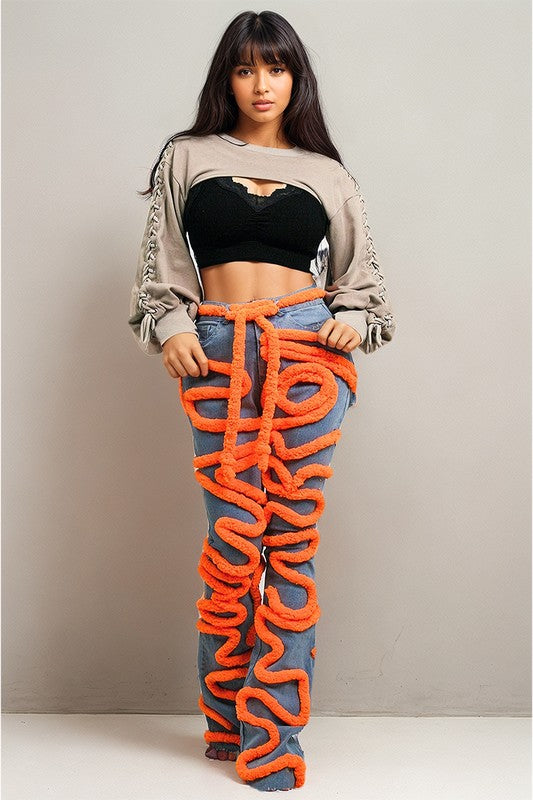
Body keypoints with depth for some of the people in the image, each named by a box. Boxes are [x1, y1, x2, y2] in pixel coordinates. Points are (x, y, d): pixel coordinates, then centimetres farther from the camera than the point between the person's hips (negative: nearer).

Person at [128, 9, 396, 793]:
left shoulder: (327, 175, 15)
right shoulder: (187, 159, 14)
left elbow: (361, 276, 18)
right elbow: (161, 265, 12)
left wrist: (353, 323, -1)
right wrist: (170, 329, -3)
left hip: (308, 351, 1)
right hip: (216, 351, 0)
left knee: (291, 534, -3)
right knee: (233, 533, -6)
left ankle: (274, 733, 3)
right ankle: (228, 715, 10)